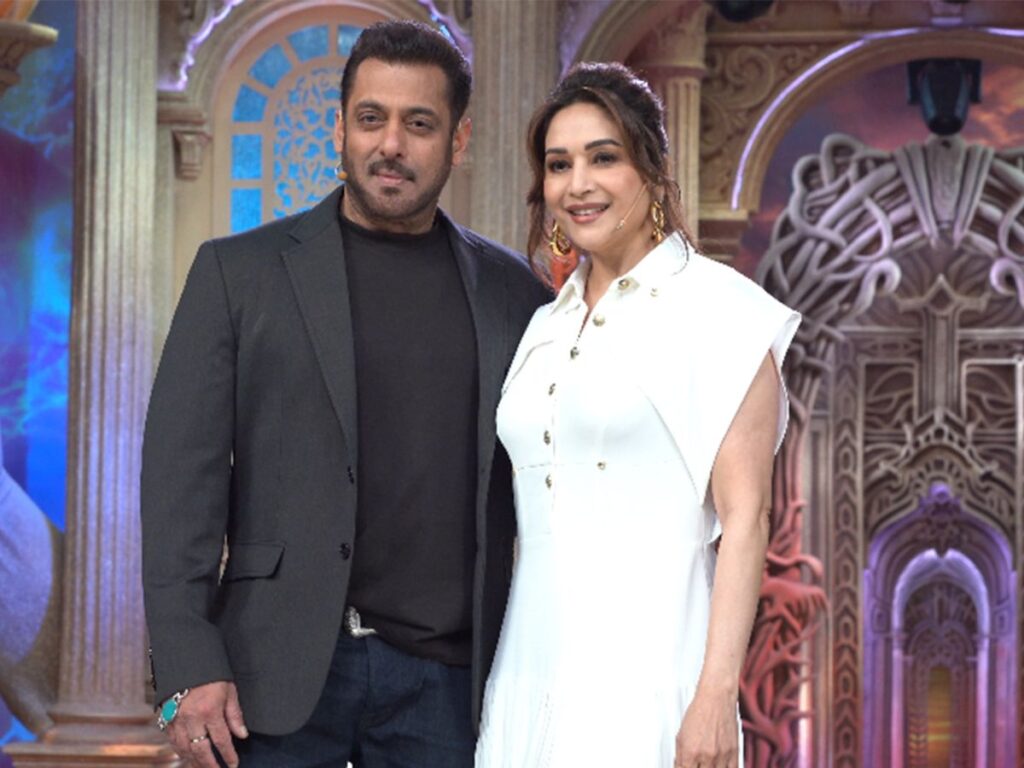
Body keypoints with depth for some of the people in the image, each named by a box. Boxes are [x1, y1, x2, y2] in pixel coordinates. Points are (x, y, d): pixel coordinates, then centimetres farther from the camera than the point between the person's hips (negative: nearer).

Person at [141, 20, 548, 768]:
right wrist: (189, 669, -9)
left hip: (446, 677, 2)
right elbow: (183, 474, -1)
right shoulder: (239, 272, 4)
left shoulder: (510, 288, 10)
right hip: (286, 670, -2)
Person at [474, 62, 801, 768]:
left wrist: (716, 695, -17)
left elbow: (745, 520, -10)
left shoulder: (715, 309, -5)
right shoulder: (548, 326, 14)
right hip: (533, 668, 6)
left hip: (646, 674, -6)